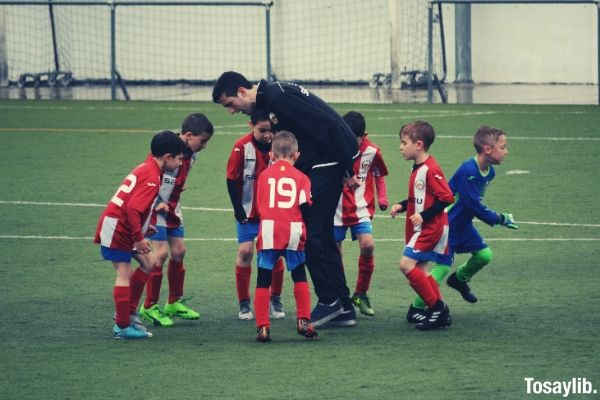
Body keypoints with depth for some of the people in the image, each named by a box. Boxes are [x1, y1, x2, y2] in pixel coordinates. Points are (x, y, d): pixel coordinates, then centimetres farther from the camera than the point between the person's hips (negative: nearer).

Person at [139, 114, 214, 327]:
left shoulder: (189, 155, 5)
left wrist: (172, 204, 10)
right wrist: (158, 204, -21)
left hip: (171, 208, 9)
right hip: (155, 207, -9)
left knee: (178, 251, 9)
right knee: (161, 253, -12)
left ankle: (175, 303, 22)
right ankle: (149, 307, -4)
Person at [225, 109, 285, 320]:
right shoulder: (242, 147, -14)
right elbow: (232, 180, -8)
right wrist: (238, 209, -11)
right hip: (248, 212, -2)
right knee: (245, 252, -5)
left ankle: (276, 300, 17)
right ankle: (244, 304, 5)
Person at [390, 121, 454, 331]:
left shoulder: (431, 170, -18)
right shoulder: (417, 169, 13)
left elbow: (446, 197, -21)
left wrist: (424, 216, -22)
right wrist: (401, 206, 9)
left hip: (431, 227, -10)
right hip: (420, 228, 10)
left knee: (407, 264, -16)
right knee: (419, 270, 10)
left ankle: (437, 307, -11)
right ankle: (440, 313, 15)